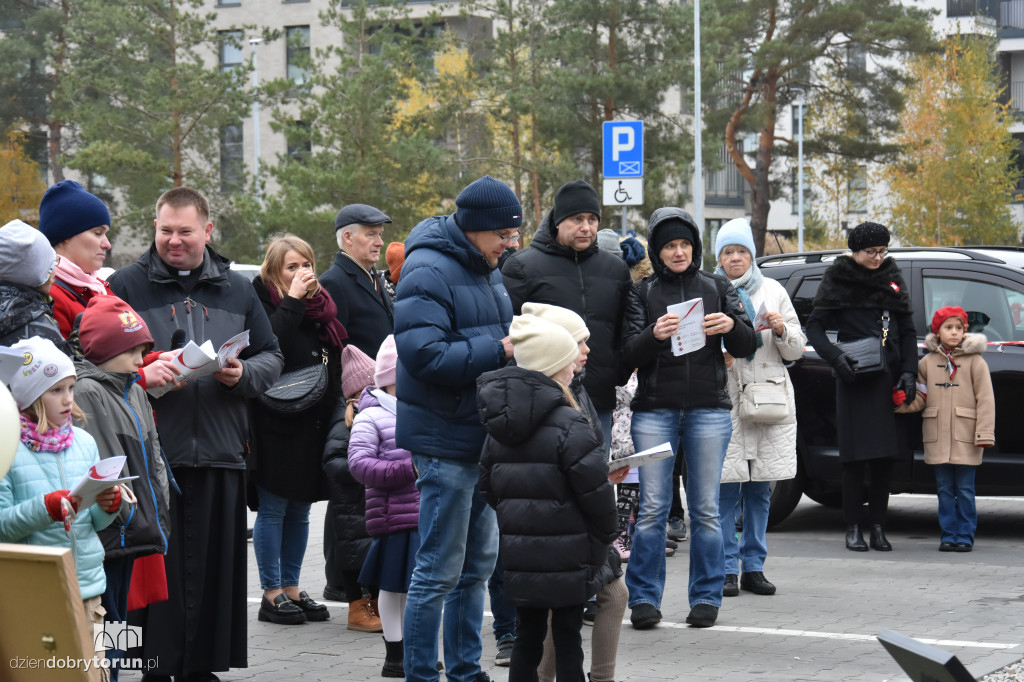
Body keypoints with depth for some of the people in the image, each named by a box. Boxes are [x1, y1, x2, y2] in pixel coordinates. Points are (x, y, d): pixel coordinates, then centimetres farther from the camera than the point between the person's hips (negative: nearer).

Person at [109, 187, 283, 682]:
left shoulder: (236, 290, 15)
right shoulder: (125, 285, 4)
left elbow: (271, 357, 18)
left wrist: (244, 373, -4)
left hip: (220, 453, 3)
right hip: (150, 453, -3)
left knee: (213, 565, 5)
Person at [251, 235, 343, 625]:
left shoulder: (320, 305, 14)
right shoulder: (263, 300, -6)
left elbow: (335, 362, 20)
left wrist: (337, 404, 11)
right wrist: (293, 299, -22)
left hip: (314, 424, 7)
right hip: (277, 423, -7)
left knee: (300, 511, 12)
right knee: (273, 509, -1)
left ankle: (292, 587, 19)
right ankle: (272, 594, 4)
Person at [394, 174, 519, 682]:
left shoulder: (483, 268, 15)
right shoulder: (429, 273, -16)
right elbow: (424, 354, -26)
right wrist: (498, 351, -23)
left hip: (483, 435, 10)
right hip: (445, 441, -10)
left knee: (478, 560, 16)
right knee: (440, 570, -5)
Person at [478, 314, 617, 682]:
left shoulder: (497, 429, 6)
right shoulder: (569, 425, -15)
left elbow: (488, 489, 11)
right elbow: (596, 495, -14)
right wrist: (603, 539, 1)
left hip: (518, 556, 6)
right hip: (567, 559, -6)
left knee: (527, 632, 13)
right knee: (567, 637, 3)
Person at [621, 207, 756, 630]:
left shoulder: (717, 288, 9)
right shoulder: (643, 292, 7)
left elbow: (747, 348, 6)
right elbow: (629, 353, -3)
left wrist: (731, 327, -15)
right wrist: (654, 334, -23)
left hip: (708, 410, 1)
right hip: (654, 412, -1)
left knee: (705, 509, 2)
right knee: (652, 508, -3)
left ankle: (706, 597, 12)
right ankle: (644, 598, 5)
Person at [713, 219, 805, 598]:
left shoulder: (773, 291, 13)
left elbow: (797, 350, 14)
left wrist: (783, 331, -6)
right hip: (725, 399, -3)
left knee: (760, 490, 5)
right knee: (727, 489, -7)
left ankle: (754, 567, 13)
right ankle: (728, 569, 0)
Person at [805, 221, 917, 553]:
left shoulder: (892, 277, 14)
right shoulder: (838, 279, 2)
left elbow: (908, 330, 17)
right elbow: (814, 327, -1)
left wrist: (909, 372, 5)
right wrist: (835, 356, -17)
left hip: (888, 377, 4)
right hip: (854, 378, -4)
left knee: (884, 455, 2)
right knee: (856, 455, -4)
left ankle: (878, 527, 9)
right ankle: (853, 528, 3)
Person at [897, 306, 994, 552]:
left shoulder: (975, 361, 2)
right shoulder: (927, 363, 10)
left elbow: (985, 399, -1)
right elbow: (919, 399, 9)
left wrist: (984, 433, -8)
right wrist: (900, 402, -12)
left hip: (966, 438, -3)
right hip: (937, 437, 3)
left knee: (965, 489, 0)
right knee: (945, 490, 6)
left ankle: (965, 536, 7)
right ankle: (948, 535, 12)